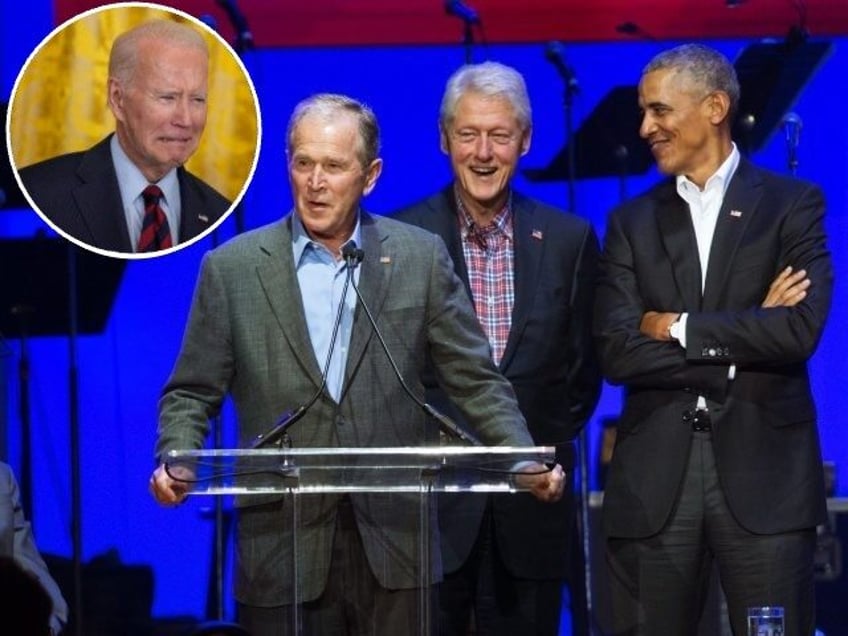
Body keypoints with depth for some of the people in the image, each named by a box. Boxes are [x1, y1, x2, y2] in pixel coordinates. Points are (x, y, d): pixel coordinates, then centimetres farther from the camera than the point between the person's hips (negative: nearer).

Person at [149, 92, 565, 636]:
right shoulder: (232, 269, 4)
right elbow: (193, 393, 7)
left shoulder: (421, 258, 6)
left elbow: (475, 381, 7)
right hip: (283, 545, 0)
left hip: (394, 540, 1)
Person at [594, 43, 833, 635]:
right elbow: (616, 352, -1)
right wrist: (744, 335, -6)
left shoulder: (792, 205, 6)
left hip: (763, 475, -2)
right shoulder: (632, 223, 13)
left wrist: (679, 329, -4)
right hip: (655, 479, 2)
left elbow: (800, 330, -9)